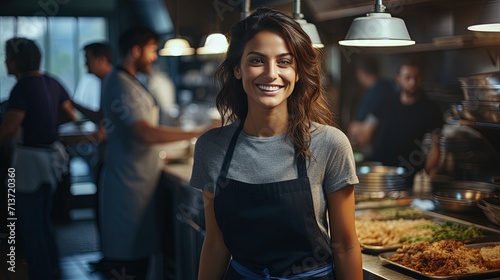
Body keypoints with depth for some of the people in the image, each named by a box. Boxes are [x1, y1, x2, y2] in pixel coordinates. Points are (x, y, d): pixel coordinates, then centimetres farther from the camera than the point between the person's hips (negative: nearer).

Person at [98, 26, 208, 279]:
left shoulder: (125, 81, 16)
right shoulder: (121, 85, -17)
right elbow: (146, 134, -27)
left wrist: (157, 155, 22)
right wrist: (197, 134, -23)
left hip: (137, 179, 10)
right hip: (130, 184, -10)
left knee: (137, 252, 13)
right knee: (130, 255, -5)